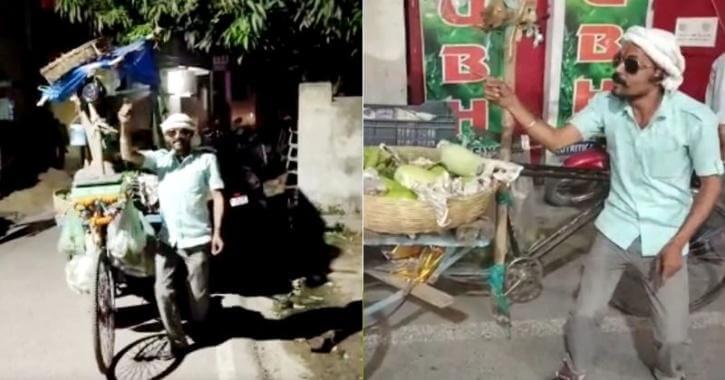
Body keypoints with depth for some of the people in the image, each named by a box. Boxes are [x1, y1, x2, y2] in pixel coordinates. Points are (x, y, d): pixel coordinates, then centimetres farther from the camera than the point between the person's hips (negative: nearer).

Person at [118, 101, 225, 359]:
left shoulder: (206, 160, 0)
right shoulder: (160, 158, 6)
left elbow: (218, 196, -4)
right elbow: (128, 155, -8)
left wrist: (217, 232, -12)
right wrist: (125, 126, -24)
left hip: (197, 239, -2)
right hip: (167, 239, 2)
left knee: (198, 292, 9)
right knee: (163, 291, 1)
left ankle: (200, 331, 36)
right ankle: (177, 341, 17)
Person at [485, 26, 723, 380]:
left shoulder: (696, 118, -18)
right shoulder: (606, 105, -10)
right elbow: (556, 139, -14)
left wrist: (676, 244, -14)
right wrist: (513, 105, -27)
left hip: (665, 239, -2)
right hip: (615, 230, 2)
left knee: (673, 336, 7)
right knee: (583, 316, 6)